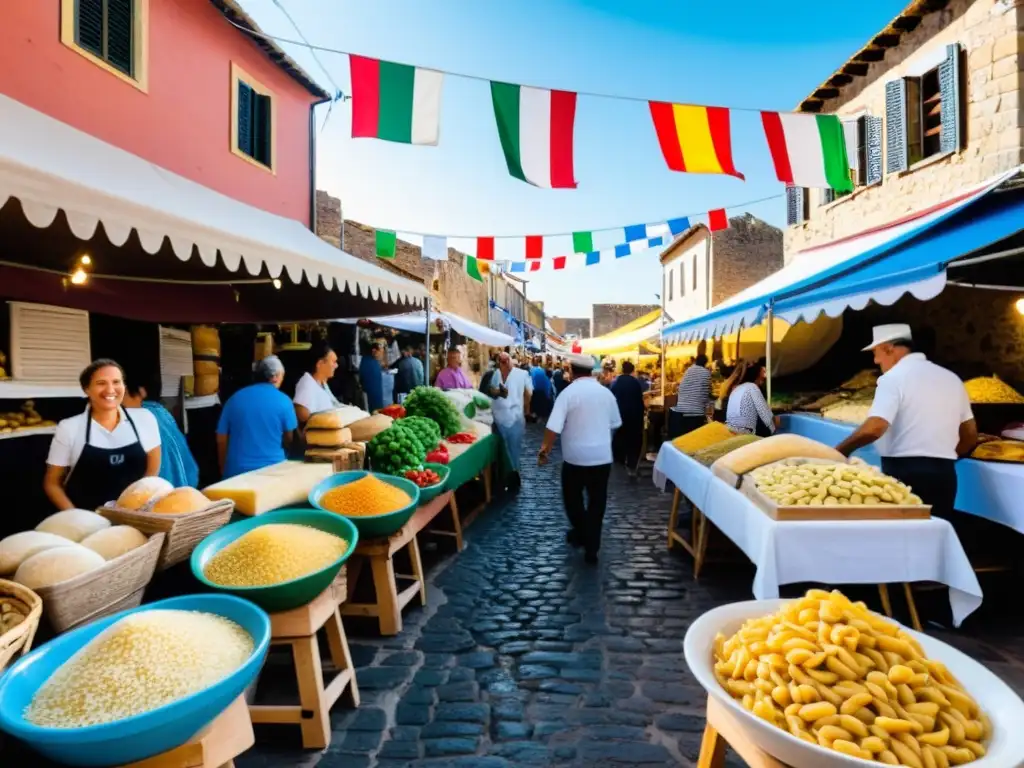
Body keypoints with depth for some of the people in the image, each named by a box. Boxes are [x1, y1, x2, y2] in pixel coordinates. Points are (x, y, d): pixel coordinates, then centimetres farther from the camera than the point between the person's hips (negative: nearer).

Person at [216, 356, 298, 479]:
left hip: (237, 470, 3)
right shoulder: (283, 400, -3)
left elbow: (221, 439, 8)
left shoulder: (235, 398, 5)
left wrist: (224, 470, 18)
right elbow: (289, 439, 7)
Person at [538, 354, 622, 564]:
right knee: (597, 501, 11)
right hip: (602, 456, 3)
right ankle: (591, 547, 15)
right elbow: (615, 424, 13)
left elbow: (554, 427, -18)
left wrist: (545, 450, -8)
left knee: (572, 497, 19)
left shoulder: (568, 392, -11)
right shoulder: (606, 392, 2)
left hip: (576, 456, -3)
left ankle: (580, 533, 33)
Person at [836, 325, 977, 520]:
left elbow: (875, 427, -22)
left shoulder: (894, 377, -9)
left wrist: (841, 450, -11)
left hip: (904, 472, -7)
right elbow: (970, 435, 18)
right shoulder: (951, 378, 14)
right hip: (944, 473, 7)